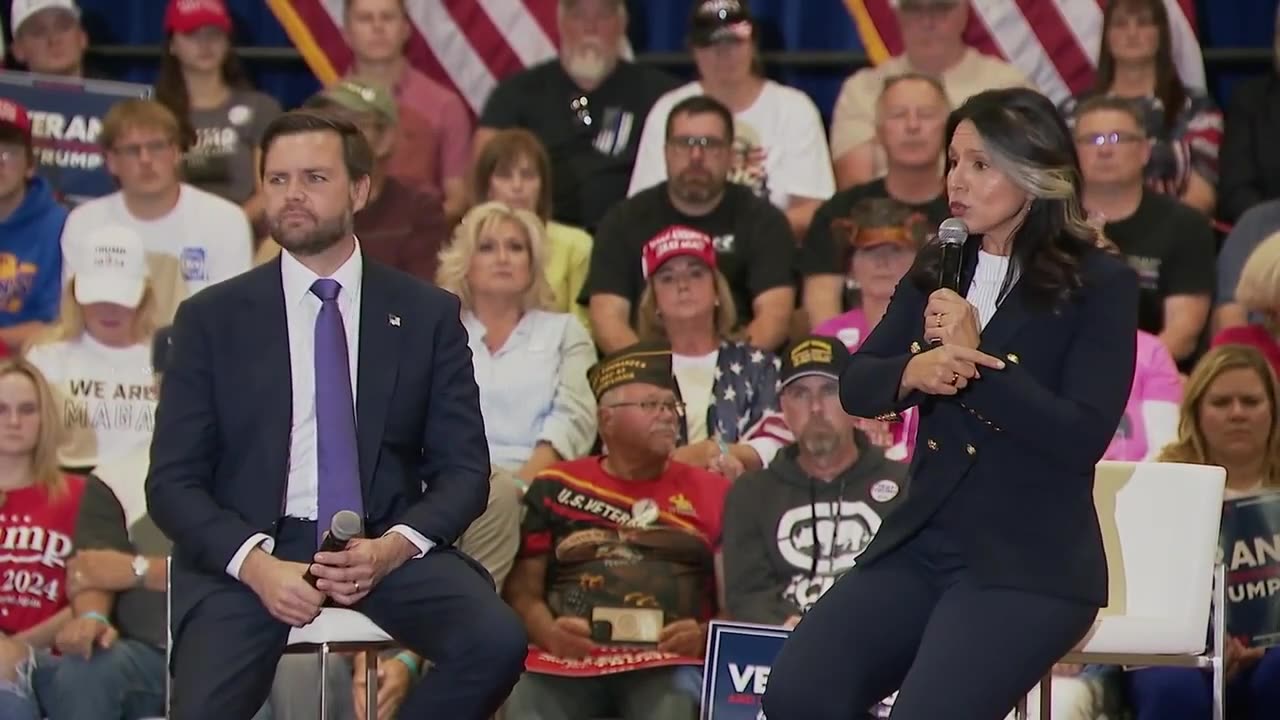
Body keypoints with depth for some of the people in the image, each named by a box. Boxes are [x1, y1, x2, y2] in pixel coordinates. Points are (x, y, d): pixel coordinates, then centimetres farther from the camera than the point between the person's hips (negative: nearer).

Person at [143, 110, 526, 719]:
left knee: (496, 641, -28)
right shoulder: (212, 320, 9)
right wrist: (256, 564, -14)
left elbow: (463, 469, 9)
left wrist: (394, 546, -12)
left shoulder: (428, 315, 10)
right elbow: (172, 482, 5)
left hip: (386, 547, 2)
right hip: (247, 550, -2)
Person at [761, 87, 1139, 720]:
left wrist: (976, 361, -18)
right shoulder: (938, 270, 14)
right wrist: (911, 373, -14)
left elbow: (1082, 438, -12)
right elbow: (854, 387, 8)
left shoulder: (1100, 285, -4)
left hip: (1032, 566, -5)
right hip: (920, 545, 5)